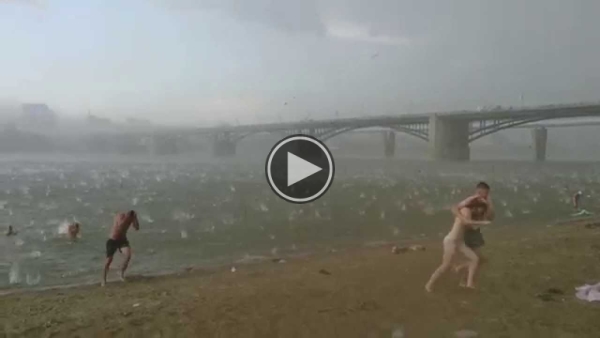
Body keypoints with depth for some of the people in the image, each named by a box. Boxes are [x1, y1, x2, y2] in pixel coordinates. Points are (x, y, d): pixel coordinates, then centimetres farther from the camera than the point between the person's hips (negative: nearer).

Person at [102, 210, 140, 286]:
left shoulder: (131, 217, -5)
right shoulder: (120, 215, -17)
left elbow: (137, 228, -16)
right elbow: (120, 225, -36)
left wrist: (135, 218, -22)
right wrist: (127, 218, -31)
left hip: (123, 240, 3)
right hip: (112, 240, -3)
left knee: (128, 256, -21)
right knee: (109, 260, -2)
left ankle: (122, 273, 2)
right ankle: (104, 279, 19)